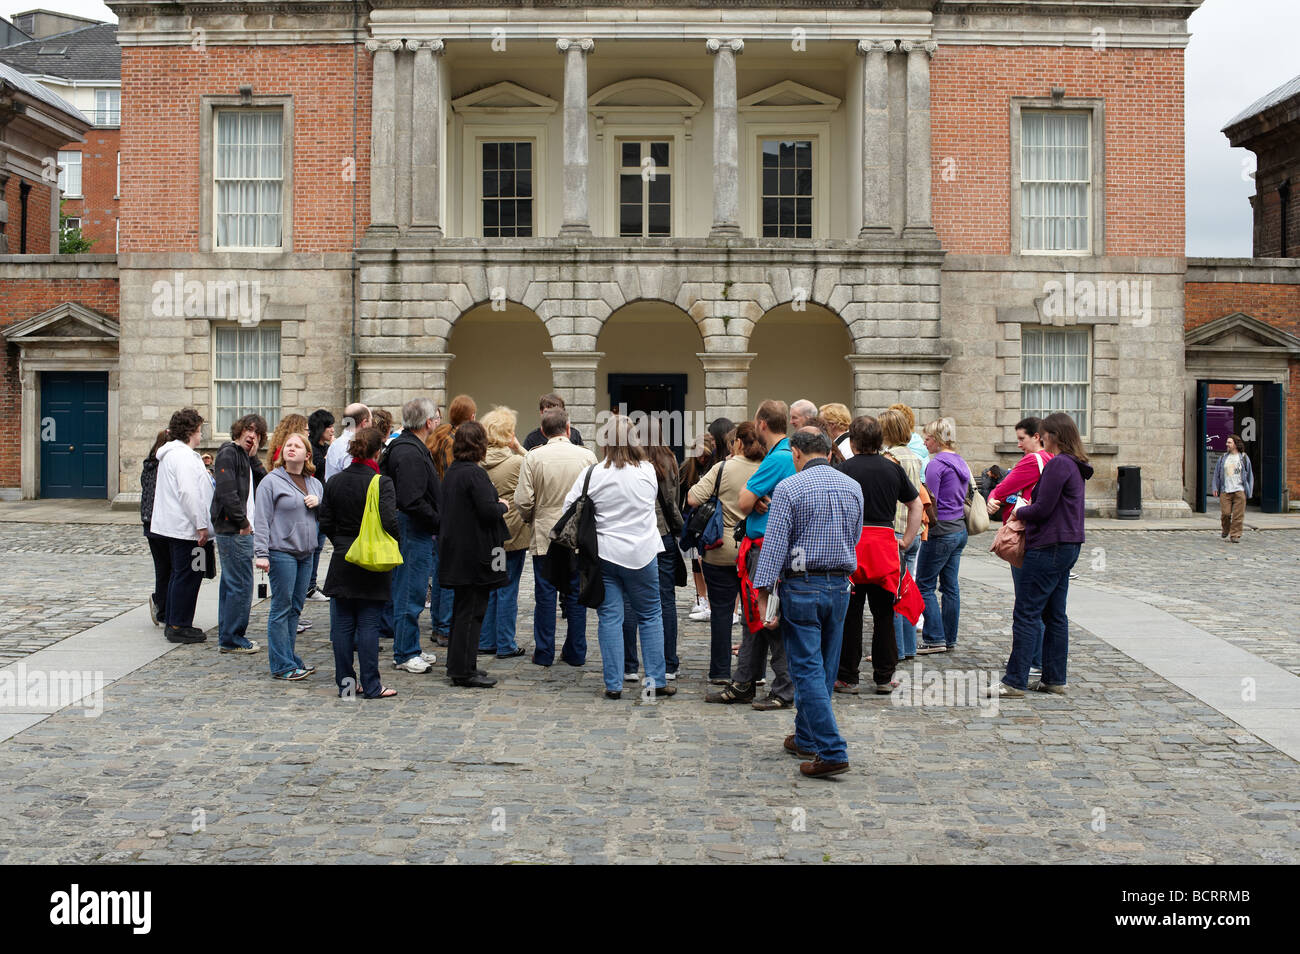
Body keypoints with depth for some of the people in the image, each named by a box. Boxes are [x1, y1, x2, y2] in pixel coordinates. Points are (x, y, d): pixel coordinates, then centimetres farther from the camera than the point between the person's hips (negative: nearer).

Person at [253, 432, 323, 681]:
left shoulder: (315, 484, 14)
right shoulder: (271, 481, -4)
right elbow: (262, 520, -8)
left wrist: (318, 503, -1)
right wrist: (261, 553, -15)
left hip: (306, 553, 6)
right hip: (281, 551, -6)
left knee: (296, 607, 11)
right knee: (282, 608, -3)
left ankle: (291, 658, 20)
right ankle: (282, 665, 1)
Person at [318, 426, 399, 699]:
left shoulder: (334, 481, 4)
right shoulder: (381, 482, -13)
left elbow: (325, 523, 8)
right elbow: (390, 521, -20)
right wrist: (395, 543, -2)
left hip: (342, 562, 4)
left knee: (342, 624, 10)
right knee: (368, 625, 0)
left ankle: (345, 682, 15)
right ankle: (371, 686, 4)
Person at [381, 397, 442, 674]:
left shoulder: (404, 446, 15)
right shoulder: (410, 454, -19)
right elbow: (412, 501, -26)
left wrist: (438, 521, 15)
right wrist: (439, 522, -16)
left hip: (415, 529, 11)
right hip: (413, 530, -11)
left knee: (409, 592, 16)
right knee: (410, 592, -3)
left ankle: (408, 650, 24)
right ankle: (405, 654, 5)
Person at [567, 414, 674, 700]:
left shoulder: (592, 475, -9)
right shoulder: (648, 471, -4)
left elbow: (568, 508, -4)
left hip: (604, 554, -1)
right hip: (642, 553, 1)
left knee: (610, 618, 5)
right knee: (650, 616, 12)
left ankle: (613, 684, 5)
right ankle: (656, 680, 12)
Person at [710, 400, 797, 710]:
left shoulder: (778, 458, -17)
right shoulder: (787, 455, 14)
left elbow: (742, 504, -18)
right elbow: (747, 503, 15)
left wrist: (751, 499, 3)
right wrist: (757, 501, -6)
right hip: (760, 546, 10)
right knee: (754, 615, 14)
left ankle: (784, 692, 5)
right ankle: (743, 686, 22)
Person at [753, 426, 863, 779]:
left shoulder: (789, 488, -10)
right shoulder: (853, 488, 7)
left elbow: (774, 545, -14)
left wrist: (763, 591, -11)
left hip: (802, 587, -6)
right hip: (840, 586, 6)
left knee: (808, 669, -3)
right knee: (824, 667, 16)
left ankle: (832, 752, -9)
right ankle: (806, 737, 29)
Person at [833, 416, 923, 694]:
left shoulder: (844, 469, -4)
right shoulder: (893, 468, 7)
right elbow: (916, 505, 12)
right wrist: (907, 540, 15)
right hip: (885, 542, 3)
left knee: (850, 613, 4)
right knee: (883, 613, 10)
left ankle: (848, 678, 8)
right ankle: (884, 678, 14)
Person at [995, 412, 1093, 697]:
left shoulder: (1058, 464, -16)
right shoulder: (1075, 466, 15)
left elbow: (1043, 509, -19)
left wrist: (1020, 511, -1)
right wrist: (1026, 509, 9)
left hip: (1049, 547, -10)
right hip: (1068, 545, 10)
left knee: (1026, 614, -6)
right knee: (1054, 615, 13)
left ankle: (1015, 681, -4)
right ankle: (1055, 679, 17)